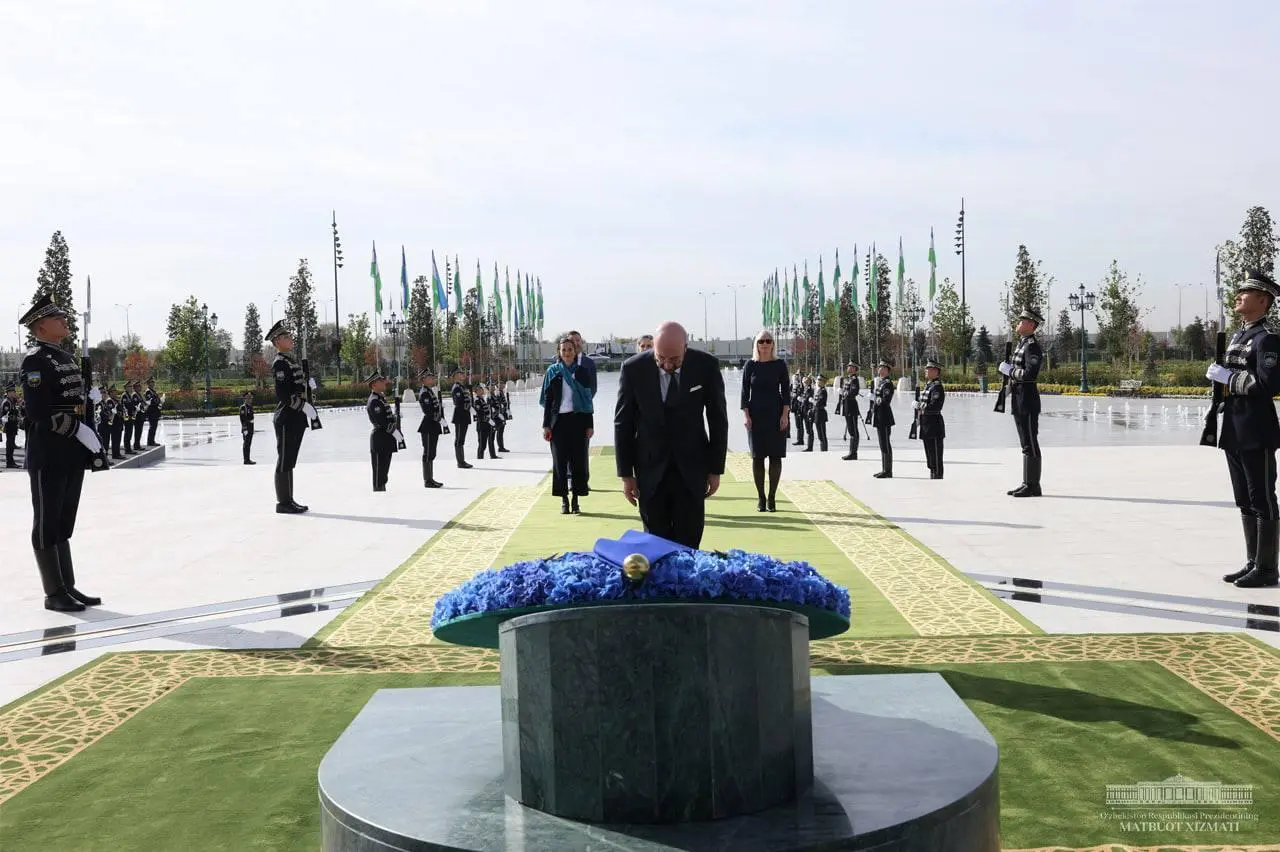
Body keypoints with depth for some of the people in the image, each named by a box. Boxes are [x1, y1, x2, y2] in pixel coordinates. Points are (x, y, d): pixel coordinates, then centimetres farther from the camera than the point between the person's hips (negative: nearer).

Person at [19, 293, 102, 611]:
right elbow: (39, 411, -20)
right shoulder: (34, 360, -11)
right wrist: (80, 432, -19)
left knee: (63, 523, 14)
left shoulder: (67, 358, 16)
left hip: (72, 454, 9)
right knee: (47, 524, -1)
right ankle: (54, 593, 5)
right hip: (47, 456, -9)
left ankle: (68, 587, 21)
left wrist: (91, 443, 13)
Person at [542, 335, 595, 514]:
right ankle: (564, 499, 8)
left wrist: (590, 424, 0)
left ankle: (575, 499, 9)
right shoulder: (552, 371, 5)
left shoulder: (581, 371, 6)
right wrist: (546, 425, -2)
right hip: (558, 420, 0)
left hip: (578, 420, 0)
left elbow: (588, 398, 6)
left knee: (578, 459, 1)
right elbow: (547, 399, 4)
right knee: (560, 460, 1)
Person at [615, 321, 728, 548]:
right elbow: (623, 424, -2)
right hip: (650, 470, 0)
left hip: (692, 470, 0)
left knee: (688, 544, 0)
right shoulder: (633, 369, -10)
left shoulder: (707, 366, -9)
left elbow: (718, 419, 1)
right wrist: (625, 474, -2)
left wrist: (716, 469, 1)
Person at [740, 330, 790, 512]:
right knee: (757, 456, 0)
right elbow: (745, 391, 3)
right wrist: (745, 414, -6)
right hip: (756, 415, 0)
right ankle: (760, 497, 7)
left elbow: (786, 390, 2)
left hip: (776, 414, 0)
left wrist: (785, 414, -7)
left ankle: (772, 497, 7)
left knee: (775, 456, 0)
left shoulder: (780, 364, 3)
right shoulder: (750, 365, 4)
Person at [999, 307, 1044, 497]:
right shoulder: (1021, 344, 18)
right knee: (1026, 444, 12)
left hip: (1027, 401, -10)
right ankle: (1028, 484, 17)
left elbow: (1030, 374, -24)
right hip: (1019, 401, 10)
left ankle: (1033, 485, -3)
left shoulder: (1032, 346, -13)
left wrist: (1009, 370, -14)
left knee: (1030, 444, -6)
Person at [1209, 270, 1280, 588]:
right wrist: (1218, 374, 9)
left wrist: (1228, 376, -18)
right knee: (1246, 502, 15)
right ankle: (1252, 563, 24)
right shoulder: (1238, 336, 16)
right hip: (1235, 432, 9)